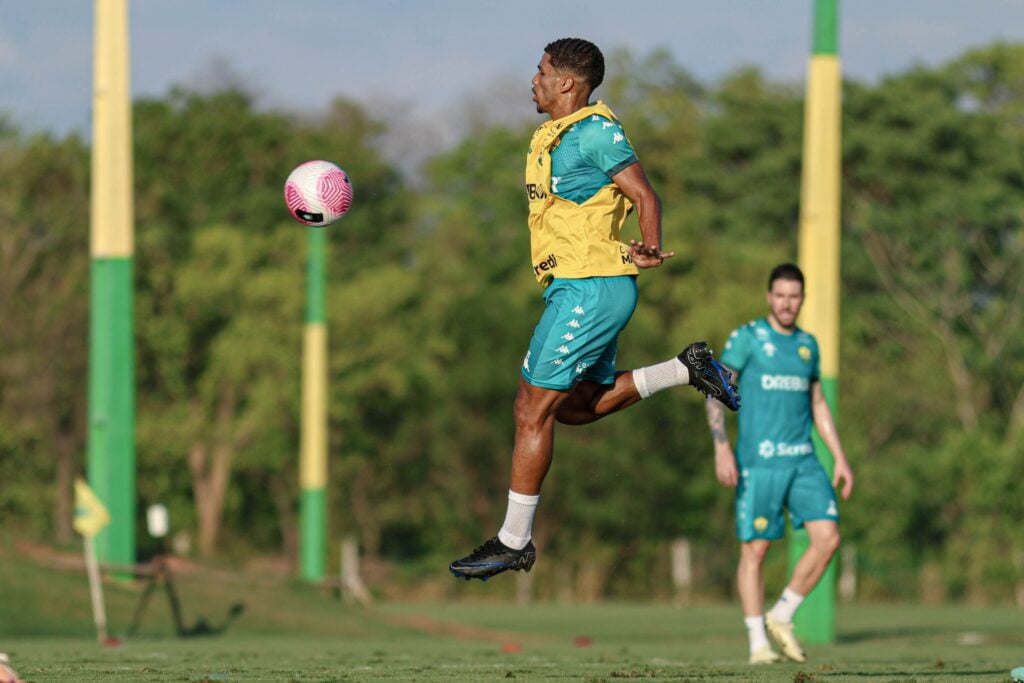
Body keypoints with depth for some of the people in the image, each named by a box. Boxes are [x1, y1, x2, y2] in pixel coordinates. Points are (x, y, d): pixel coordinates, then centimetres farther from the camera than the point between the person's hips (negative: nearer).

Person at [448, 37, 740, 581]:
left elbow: (644, 194, -17)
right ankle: (687, 369, 21)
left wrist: (649, 249, -33)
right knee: (577, 407, 18)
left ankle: (514, 542, -2)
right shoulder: (550, 137, 15)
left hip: (590, 290, -10)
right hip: (573, 289, 10)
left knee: (532, 410, -7)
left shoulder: (596, 131, -13)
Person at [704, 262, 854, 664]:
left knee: (827, 538, -9)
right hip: (758, 462, -5)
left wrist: (840, 459, 16)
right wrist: (722, 449, -17)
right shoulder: (747, 338, -1)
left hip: (803, 460, 5)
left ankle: (781, 618, 6)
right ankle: (758, 644, 4)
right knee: (755, 549, -3)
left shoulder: (808, 344, 15)